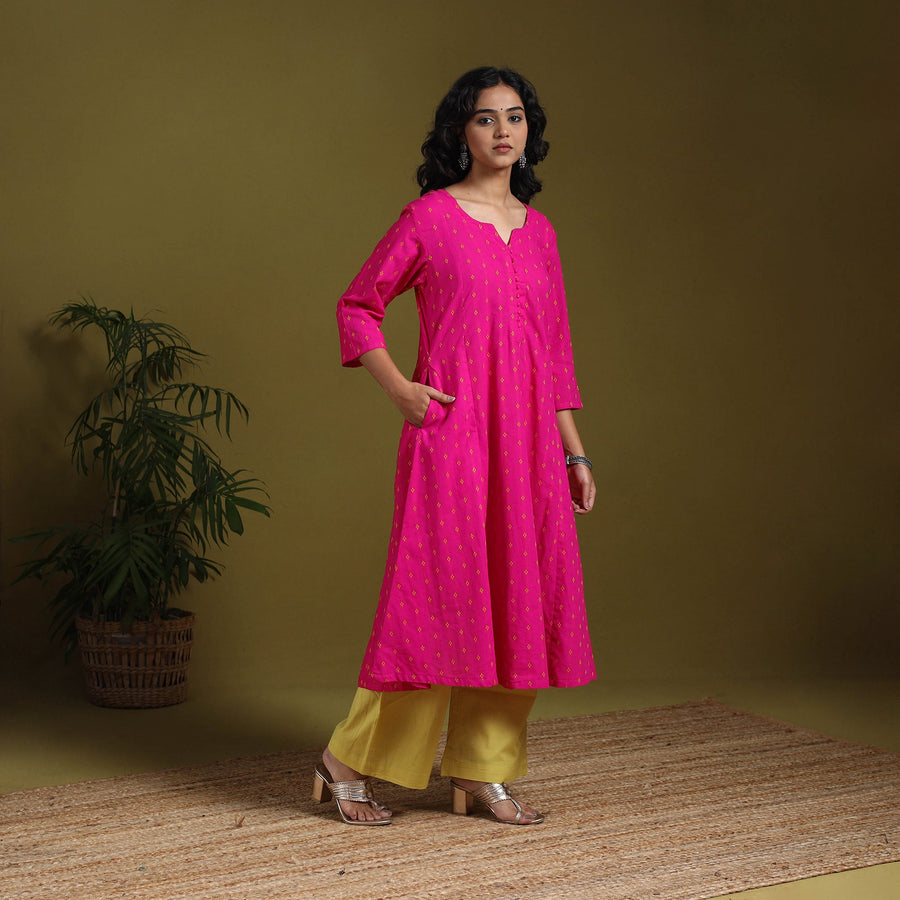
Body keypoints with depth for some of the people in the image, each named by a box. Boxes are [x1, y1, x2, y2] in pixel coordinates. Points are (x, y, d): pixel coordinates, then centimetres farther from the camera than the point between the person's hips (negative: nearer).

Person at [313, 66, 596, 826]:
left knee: (516, 595, 6)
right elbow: (358, 305, 4)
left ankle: (484, 771, 16)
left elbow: (555, 350, 16)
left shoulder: (538, 229, 14)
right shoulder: (429, 217, -1)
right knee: (438, 589, -6)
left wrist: (574, 453, 14)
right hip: (452, 430, -6)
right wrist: (397, 387, -9)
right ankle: (350, 763, 7)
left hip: (527, 441, 6)